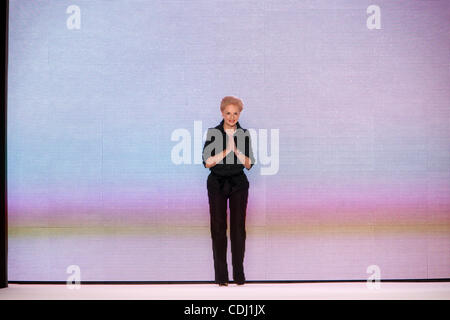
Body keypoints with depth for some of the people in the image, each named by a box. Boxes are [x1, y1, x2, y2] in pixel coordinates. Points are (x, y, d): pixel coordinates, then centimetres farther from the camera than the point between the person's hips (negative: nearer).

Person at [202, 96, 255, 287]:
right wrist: (226, 150, -15)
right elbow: (207, 162, -6)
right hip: (217, 184, -1)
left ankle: (239, 274, 4)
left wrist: (236, 150, -14)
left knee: (238, 227, -2)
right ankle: (221, 275, 4)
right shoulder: (213, 133, 0)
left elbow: (248, 164, 0)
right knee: (218, 227, -2)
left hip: (238, 184, 1)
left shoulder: (244, 134, 5)